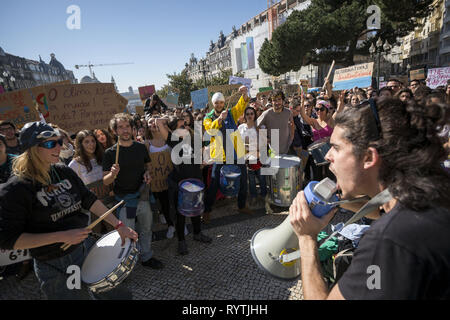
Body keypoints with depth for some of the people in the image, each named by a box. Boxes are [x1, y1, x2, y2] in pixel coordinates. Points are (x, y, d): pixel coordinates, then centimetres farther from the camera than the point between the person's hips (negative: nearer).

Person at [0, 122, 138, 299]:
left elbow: (89, 200, -1)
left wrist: (118, 225, -8)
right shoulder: (15, 190, -19)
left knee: (110, 292, 20)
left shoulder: (64, 172, -2)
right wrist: (62, 236, -25)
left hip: (86, 245, 6)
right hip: (54, 266, -5)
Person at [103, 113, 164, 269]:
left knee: (146, 229, 18)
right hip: (123, 200, -4)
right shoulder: (110, 153, -9)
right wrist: (113, 174, -30)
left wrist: (147, 173, -7)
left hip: (143, 196, 4)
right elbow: (105, 181, -8)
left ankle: (147, 257, 38)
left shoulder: (141, 147, 1)